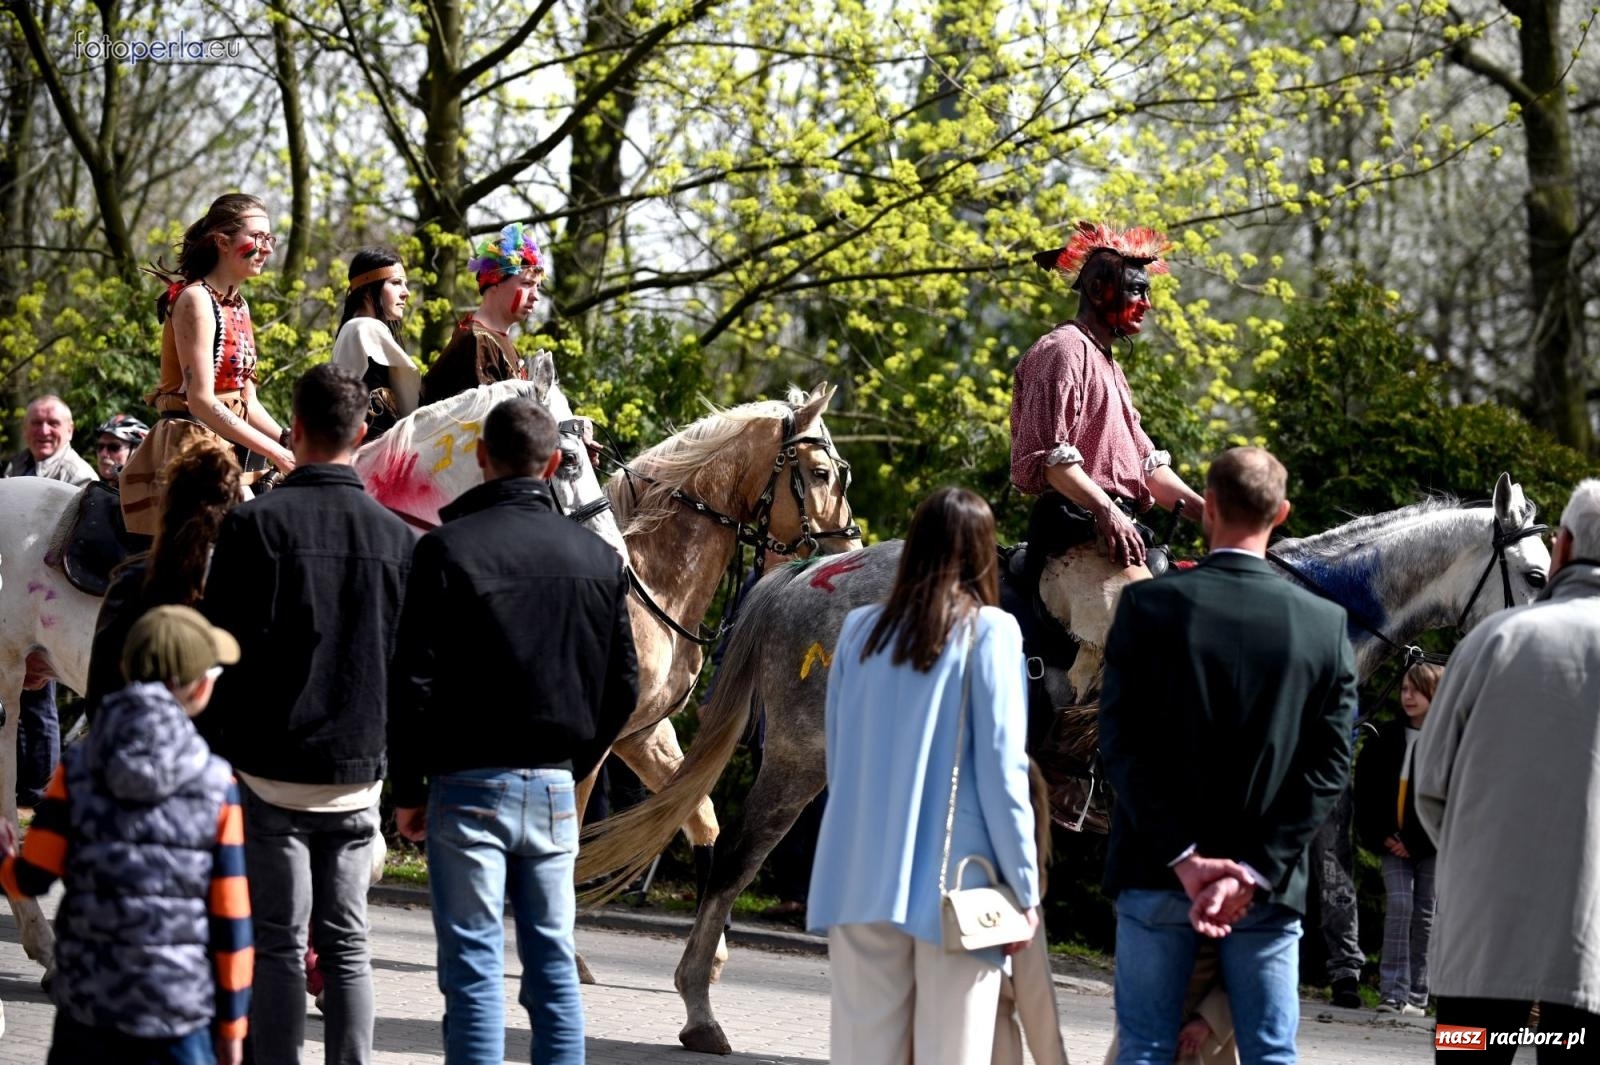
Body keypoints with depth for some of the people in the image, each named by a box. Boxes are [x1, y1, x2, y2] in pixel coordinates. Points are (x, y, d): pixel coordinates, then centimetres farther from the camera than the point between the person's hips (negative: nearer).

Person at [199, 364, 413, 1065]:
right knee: (347, 946, 9)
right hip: (360, 770, 4)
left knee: (277, 945, 0)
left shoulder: (256, 524, -9)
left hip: (270, 769, -4)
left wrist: (210, 757, 0)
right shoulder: (398, 538, 4)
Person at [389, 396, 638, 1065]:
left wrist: (409, 790, -1)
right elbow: (623, 686, 9)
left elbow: (414, 683, -10)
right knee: (554, 966, 10)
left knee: (474, 972, -1)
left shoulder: (447, 549, -8)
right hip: (555, 788, 4)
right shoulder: (599, 557, 5)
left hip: (469, 784, -4)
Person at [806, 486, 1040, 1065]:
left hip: (861, 881, 4)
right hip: (954, 886, -4)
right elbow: (1001, 769, -7)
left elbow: (837, 759, 13)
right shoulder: (988, 632, -5)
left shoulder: (861, 630, 7)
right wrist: (1024, 889, -3)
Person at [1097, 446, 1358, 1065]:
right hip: (1268, 887, 1)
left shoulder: (1148, 605, -7)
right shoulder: (1326, 625, -3)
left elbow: (1121, 742, -10)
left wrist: (1183, 857, -11)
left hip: (1156, 875, -1)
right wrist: (1255, 872, -10)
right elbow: (1327, 767, -7)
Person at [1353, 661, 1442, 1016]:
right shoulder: (1387, 737, 7)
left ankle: (1416, 995, 8)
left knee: (1425, 915, 2)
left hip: (1432, 843, -2)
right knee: (1399, 904, -10)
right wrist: (1379, 836, -1)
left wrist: (1416, 841, -11)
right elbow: (1366, 789, 10)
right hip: (1393, 841, 2)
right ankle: (1393, 991, -13)